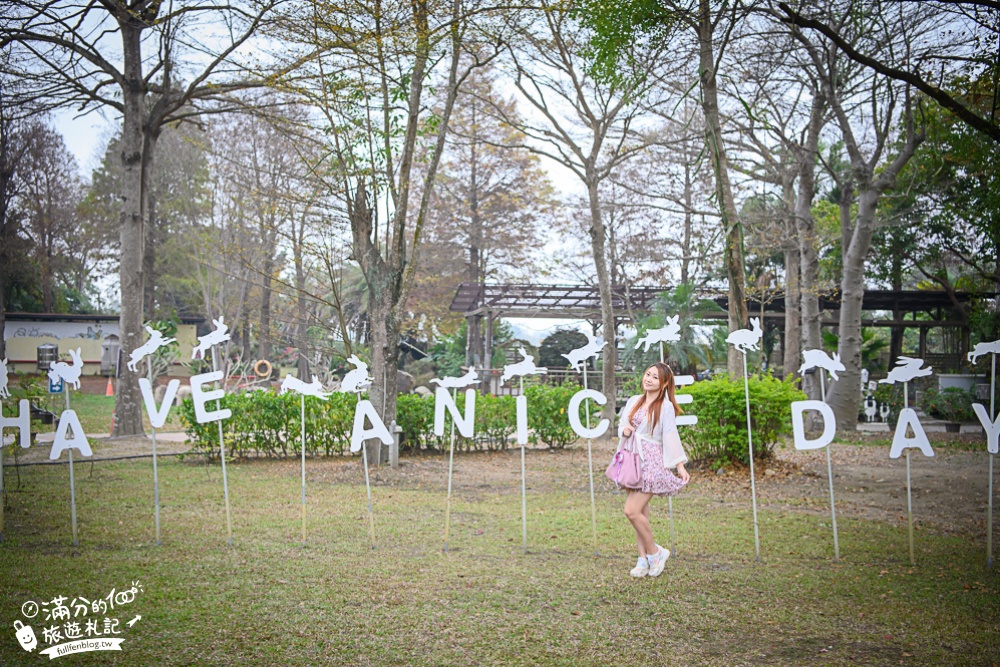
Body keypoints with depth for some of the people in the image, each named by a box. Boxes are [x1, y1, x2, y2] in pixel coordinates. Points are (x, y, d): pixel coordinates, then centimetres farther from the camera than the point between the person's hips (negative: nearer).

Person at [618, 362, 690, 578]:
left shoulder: (666, 407, -5)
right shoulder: (634, 401, 11)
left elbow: (671, 437, -9)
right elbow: (622, 424, 18)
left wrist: (680, 465, -15)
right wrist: (624, 430, -6)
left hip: (651, 462, -6)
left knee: (632, 511, -13)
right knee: (641, 512, 7)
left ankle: (654, 552, 6)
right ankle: (644, 559, 14)